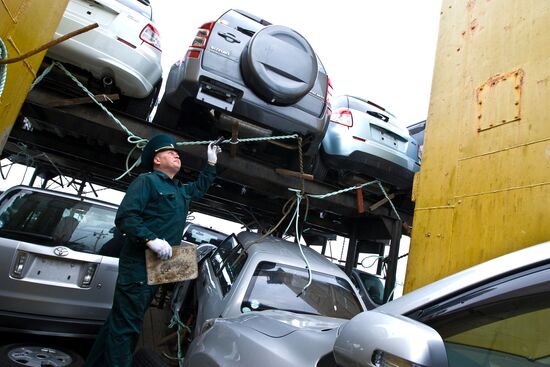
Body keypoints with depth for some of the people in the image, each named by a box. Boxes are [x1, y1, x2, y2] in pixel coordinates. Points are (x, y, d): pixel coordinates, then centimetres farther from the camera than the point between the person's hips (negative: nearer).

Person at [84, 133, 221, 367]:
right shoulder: (147, 181, -6)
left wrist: (211, 162, 36)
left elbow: (202, 186, 42)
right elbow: (124, 216, -16)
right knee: (125, 325, -6)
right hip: (138, 263, -9)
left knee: (120, 322, 15)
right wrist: (151, 239, -27)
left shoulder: (182, 191, 21)